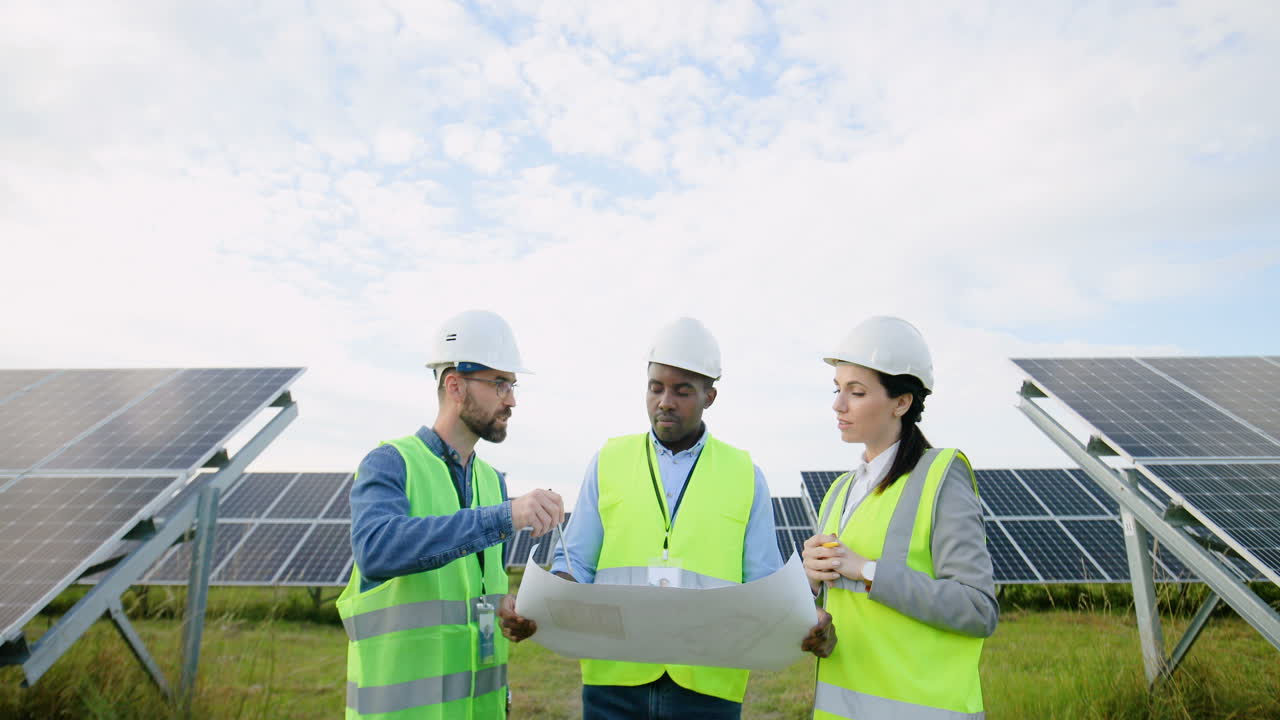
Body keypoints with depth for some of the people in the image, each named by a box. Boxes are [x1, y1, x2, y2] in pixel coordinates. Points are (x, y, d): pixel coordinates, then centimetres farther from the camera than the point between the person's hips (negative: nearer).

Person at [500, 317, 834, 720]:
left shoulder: (745, 475, 5)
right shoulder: (609, 462, 5)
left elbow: (764, 584, 5)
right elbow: (576, 564, 6)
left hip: (708, 686, 0)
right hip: (614, 678, 1)